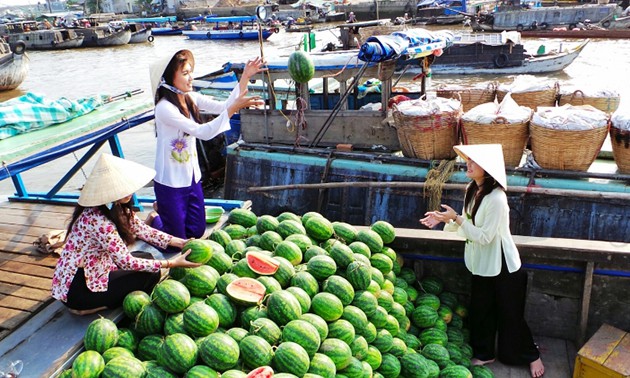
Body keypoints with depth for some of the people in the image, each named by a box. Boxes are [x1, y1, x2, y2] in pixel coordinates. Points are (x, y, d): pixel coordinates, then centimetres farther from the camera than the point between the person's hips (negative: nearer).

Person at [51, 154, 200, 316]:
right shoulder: (97, 220, -31)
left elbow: (142, 230, 3)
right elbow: (126, 262, -28)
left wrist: (180, 242, -6)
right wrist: (172, 263, -25)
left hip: (94, 271, 9)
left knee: (146, 258, 9)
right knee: (150, 276, -11)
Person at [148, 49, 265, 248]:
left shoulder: (191, 98, 0)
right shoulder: (164, 108, -24)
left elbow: (223, 106, -6)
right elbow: (202, 131, -30)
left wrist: (245, 78, -16)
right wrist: (235, 108, -36)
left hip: (192, 178, 7)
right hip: (170, 182, -7)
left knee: (197, 232, 20)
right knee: (177, 241, 7)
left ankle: (163, 209, 40)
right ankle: (154, 217, 34)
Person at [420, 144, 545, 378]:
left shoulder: (496, 198, -27)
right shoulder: (472, 190, 0)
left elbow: (484, 236, -25)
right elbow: (468, 225, 8)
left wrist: (456, 218, -25)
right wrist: (444, 220, -7)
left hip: (502, 266, -7)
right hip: (482, 264, 8)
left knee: (510, 315, 9)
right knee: (480, 310, 17)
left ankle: (531, 355, 32)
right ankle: (484, 353, 35)